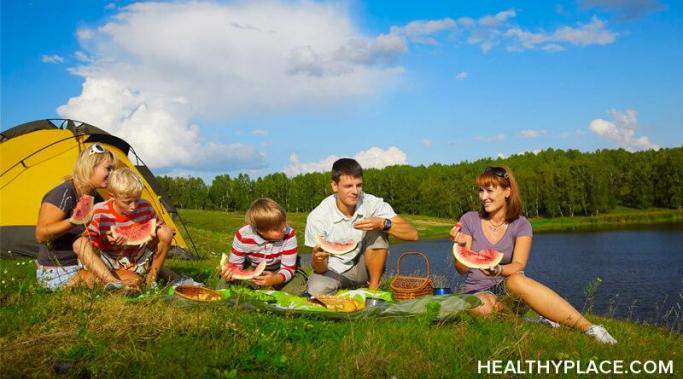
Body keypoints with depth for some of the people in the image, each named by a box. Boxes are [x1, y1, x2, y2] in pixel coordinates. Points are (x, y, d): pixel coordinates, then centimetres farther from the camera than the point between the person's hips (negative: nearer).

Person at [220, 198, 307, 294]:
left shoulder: (289, 234, -31)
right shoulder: (242, 236, -28)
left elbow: (288, 269, -26)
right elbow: (235, 264, -15)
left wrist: (275, 279, -49)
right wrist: (230, 271, -40)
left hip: (278, 272, 0)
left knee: (298, 282, -28)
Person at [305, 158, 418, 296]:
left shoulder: (372, 204, -17)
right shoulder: (317, 217, -20)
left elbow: (412, 234, -22)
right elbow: (320, 269, -15)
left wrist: (383, 224, -39)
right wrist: (317, 259, -40)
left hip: (362, 269, 2)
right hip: (334, 272, -1)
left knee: (378, 231, -24)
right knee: (318, 289, -33)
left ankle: (374, 287, -11)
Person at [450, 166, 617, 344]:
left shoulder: (520, 224, -2)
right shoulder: (469, 220, -2)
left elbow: (518, 266, -17)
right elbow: (462, 269, -5)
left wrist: (498, 270, -39)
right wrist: (461, 246, -25)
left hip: (508, 289, 0)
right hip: (478, 292, 0)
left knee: (517, 281, -37)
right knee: (483, 306, -38)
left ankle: (589, 329, -34)